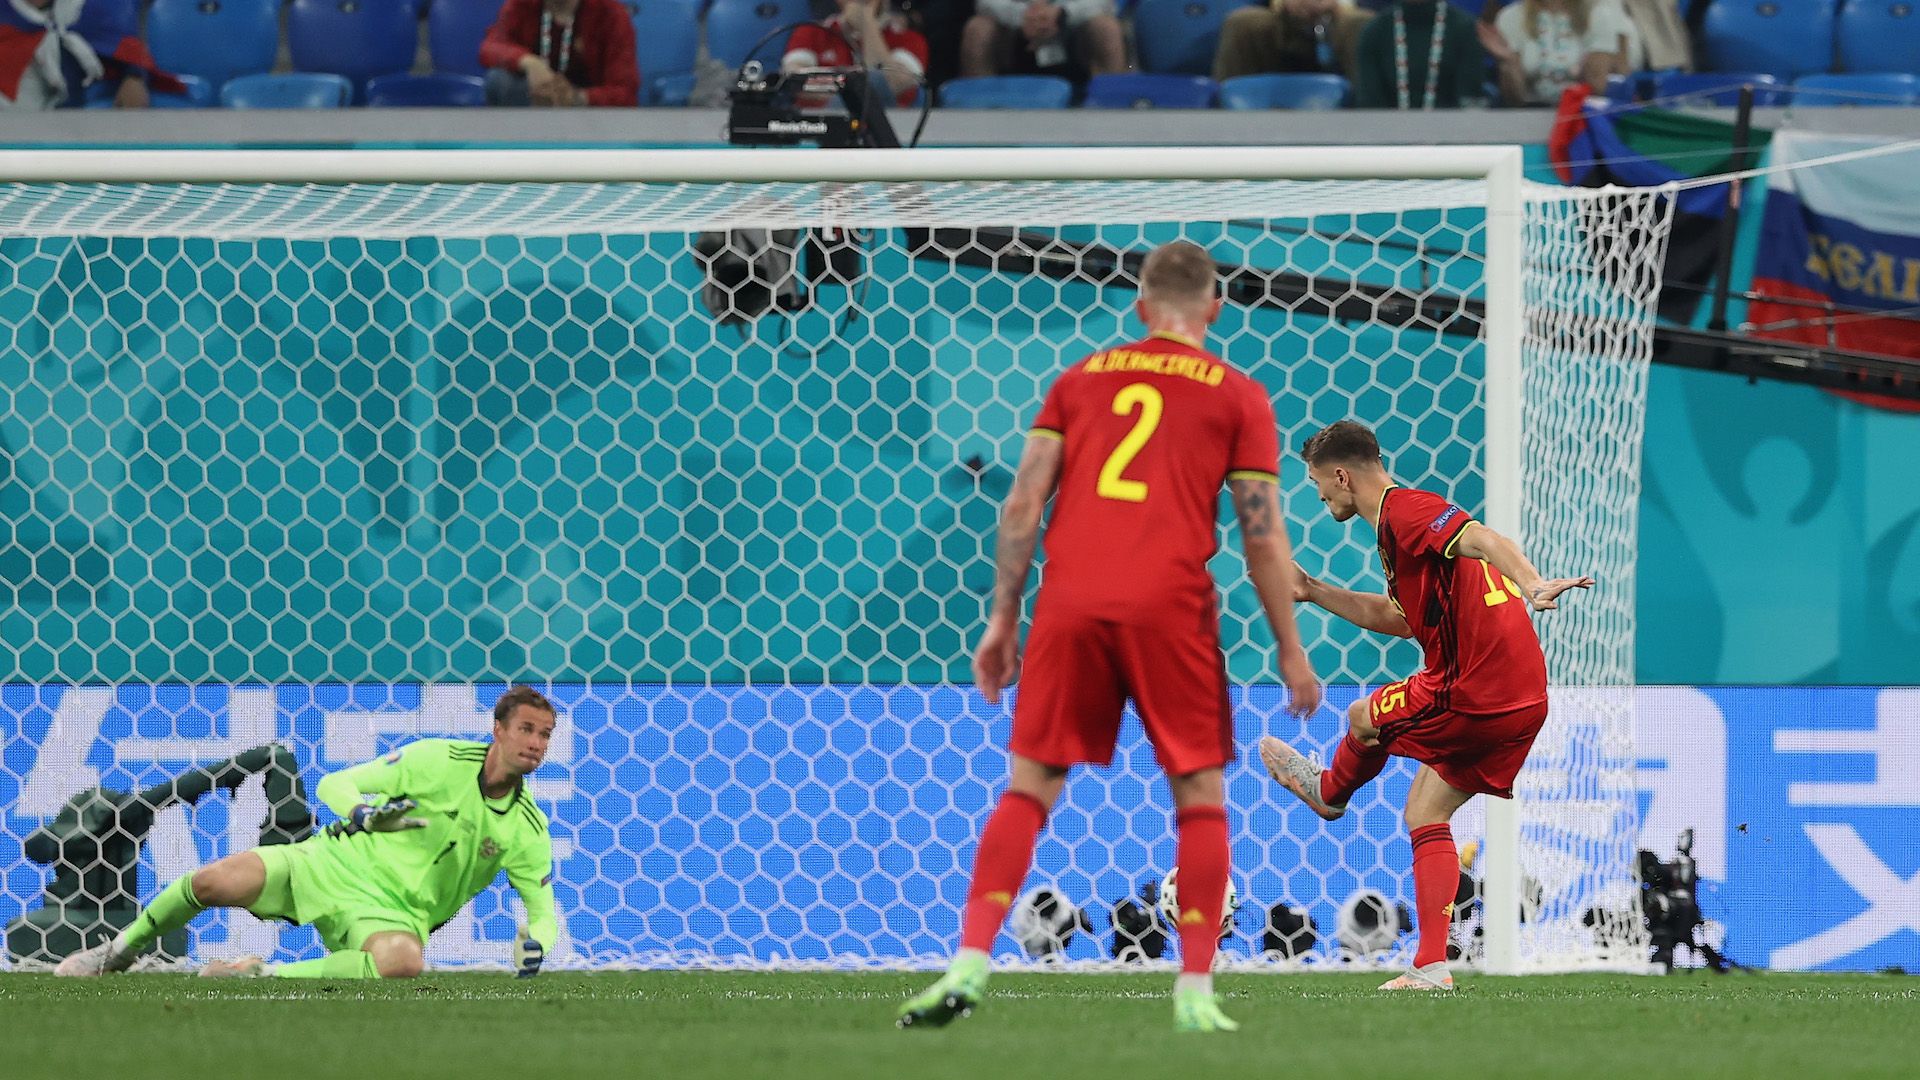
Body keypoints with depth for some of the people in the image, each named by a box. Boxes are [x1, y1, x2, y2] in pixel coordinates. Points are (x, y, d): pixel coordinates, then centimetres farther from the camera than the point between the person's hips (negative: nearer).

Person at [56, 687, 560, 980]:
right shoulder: (440, 760, -4)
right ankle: (123, 949, 8)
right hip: (338, 863, 0)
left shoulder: (528, 829, 0)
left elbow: (543, 911, 7)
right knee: (213, 881, -22)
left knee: (403, 963, -39)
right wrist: (361, 812, -23)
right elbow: (333, 785, 1)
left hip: (390, 911, 0)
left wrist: (535, 943, -18)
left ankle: (266, 975, -20)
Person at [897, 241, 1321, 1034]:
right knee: (1200, 795, 8)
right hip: (1171, 607, -2)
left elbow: (1022, 504, 9)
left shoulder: (1079, 380, 17)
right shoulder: (1238, 397, 10)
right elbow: (1263, 536, 6)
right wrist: (1290, 650, 12)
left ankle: (969, 965, -6)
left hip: (1070, 605, 2)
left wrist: (1002, 619, 12)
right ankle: (1195, 991, 1)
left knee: (1028, 787, 6)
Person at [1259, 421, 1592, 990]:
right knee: (1425, 814, 14)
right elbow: (1399, 617, 33)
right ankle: (1430, 966, 9)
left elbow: (1481, 539, -28)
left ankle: (1330, 791, 44)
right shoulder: (1407, 510, 22)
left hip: (1472, 692, -10)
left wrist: (1532, 585, -45)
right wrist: (1314, 592, 35)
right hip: (1523, 695, 10)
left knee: (1365, 718, 12)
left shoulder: (1405, 511, -10)